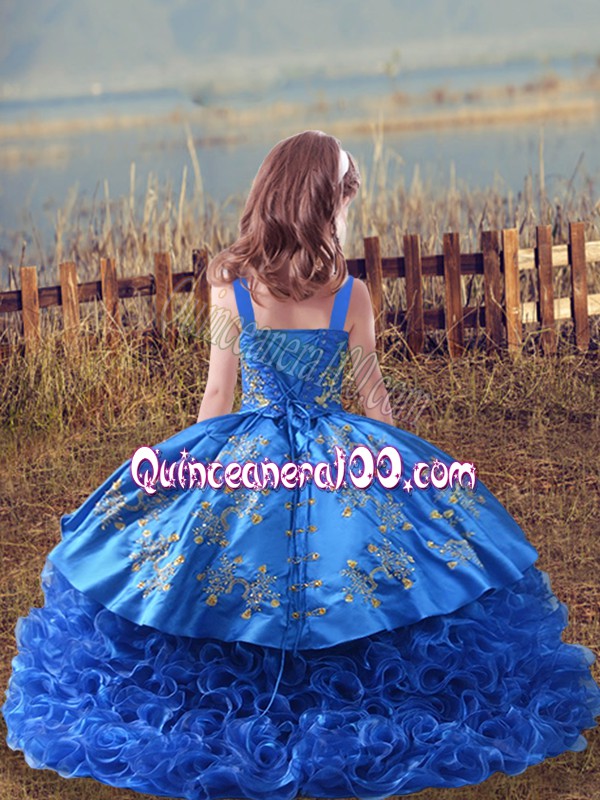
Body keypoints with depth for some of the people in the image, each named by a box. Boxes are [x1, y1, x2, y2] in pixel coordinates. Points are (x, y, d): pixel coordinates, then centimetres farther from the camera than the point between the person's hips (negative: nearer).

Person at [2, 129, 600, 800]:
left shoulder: (230, 288, -9)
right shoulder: (351, 295, -10)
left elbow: (217, 395, -2)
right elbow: (374, 398, -1)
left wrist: (194, 459, 12)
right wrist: (395, 465, 13)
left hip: (242, 464, 1)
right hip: (340, 460, 0)